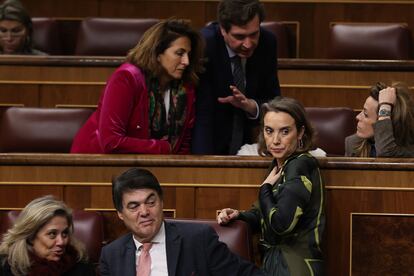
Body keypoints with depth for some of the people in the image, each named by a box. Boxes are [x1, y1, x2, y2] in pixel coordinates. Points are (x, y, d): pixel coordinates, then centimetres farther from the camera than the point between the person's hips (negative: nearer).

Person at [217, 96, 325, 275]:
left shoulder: (300, 166, -14)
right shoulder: (281, 165, 12)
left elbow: (280, 224, -23)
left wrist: (265, 188, -8)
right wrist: (238, 216, 0)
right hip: (274, 260, 8)